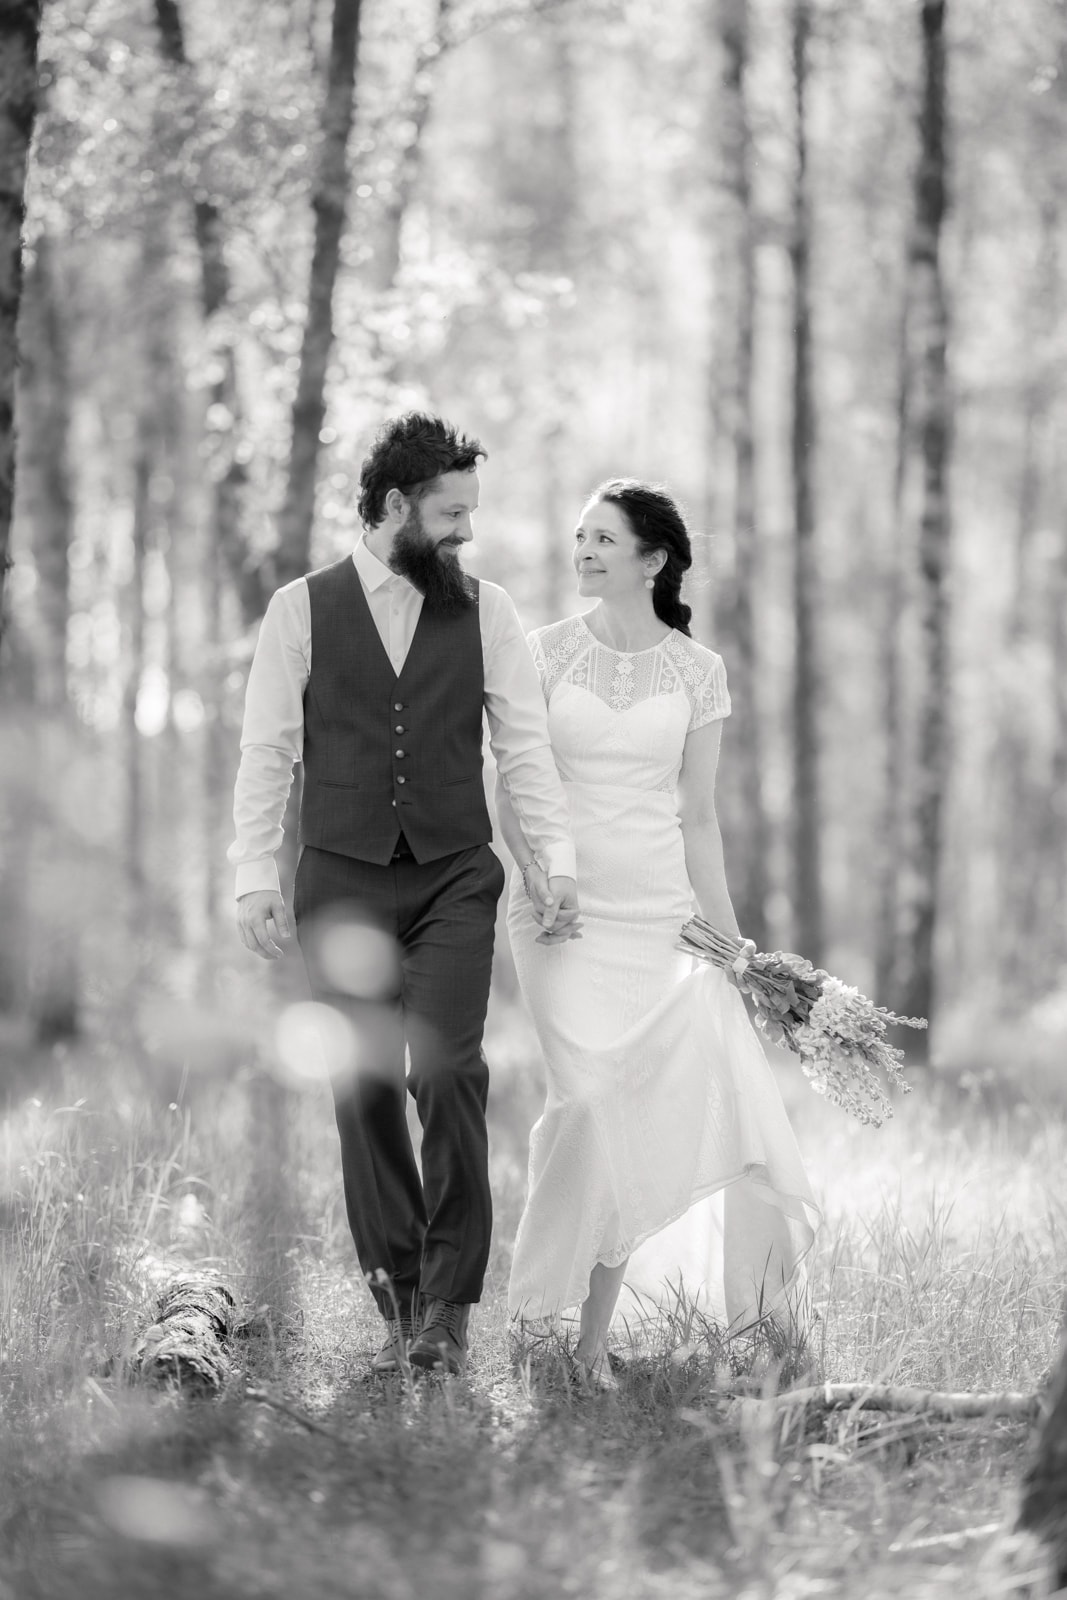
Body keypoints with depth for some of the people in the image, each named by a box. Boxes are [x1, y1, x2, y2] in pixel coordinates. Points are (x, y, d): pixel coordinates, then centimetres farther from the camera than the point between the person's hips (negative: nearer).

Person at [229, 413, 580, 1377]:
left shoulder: (484, 611, 7)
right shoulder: (302, 610, 3)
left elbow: (525, 744, 7)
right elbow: (266, 752, 4)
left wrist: (558, 858, -3)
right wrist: (255, 876, -2)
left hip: (454, 877, 0)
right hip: (342, 880, 0)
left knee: (449, 1072, -14)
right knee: (365, 1091, 1)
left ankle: (450, 1305, -8)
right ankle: (398, 1303, 9)